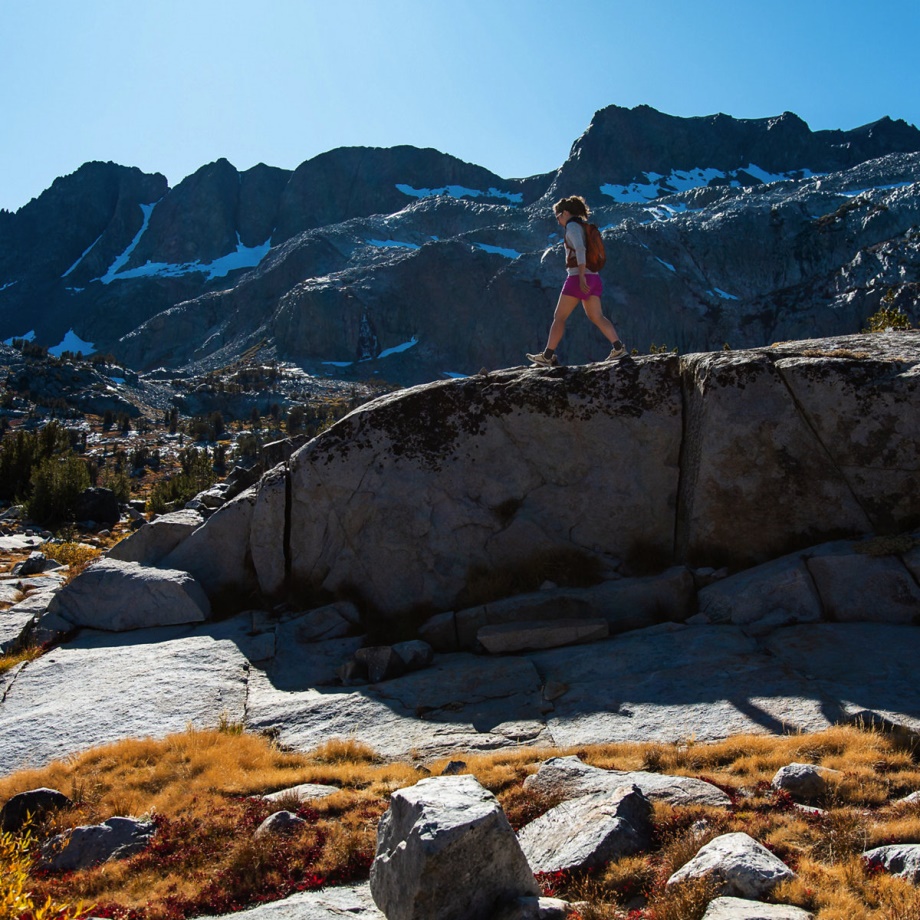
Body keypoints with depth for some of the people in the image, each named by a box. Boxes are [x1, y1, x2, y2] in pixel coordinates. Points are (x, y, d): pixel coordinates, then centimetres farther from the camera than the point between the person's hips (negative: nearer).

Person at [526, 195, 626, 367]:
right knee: (597, 317, 3)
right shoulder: (584, 227, 21)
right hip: (593, 277, 9)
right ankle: (618, 347, -13)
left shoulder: (572, 226, -7)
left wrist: (581, 277, -27)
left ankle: (548, 356, 2)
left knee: (559, 317, -1)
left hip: (578, 277, -9)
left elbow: (580, 249, -22)